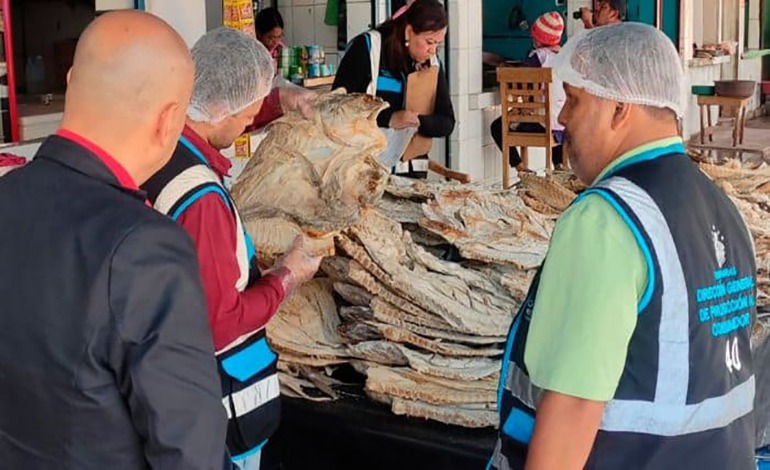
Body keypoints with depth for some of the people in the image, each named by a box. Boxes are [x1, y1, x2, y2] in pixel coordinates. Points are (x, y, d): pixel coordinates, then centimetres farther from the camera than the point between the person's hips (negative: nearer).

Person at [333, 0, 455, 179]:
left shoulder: (432, 64, 6)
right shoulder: (366, 48, -9)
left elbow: (447, 123, 4)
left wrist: (417, 122, -17)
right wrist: (389, 119, -23)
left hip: (411, 169, 4)